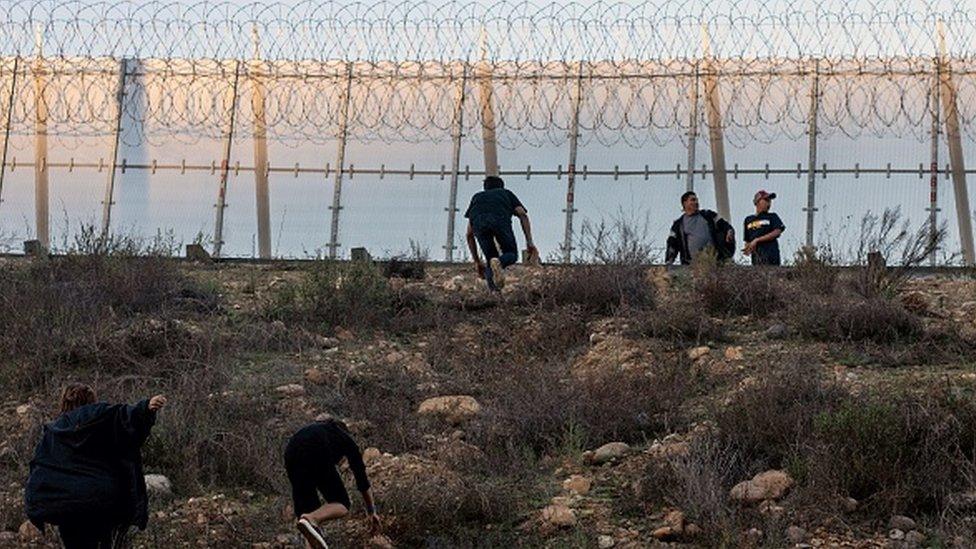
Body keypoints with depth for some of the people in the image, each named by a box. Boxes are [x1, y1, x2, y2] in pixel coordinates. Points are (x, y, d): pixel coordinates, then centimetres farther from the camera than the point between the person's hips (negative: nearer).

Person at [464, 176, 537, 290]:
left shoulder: (477, 196, 41)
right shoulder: (506, 193, 38)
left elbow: (469, 235, 38)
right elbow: (523, 215, 18)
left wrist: (477, 261, 45)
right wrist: (529, 242, 13)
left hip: (478, 222, 2)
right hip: (500, 220, -2)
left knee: (491, 257, 20)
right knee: (512, 254, 17)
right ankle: (499, 263, -20)